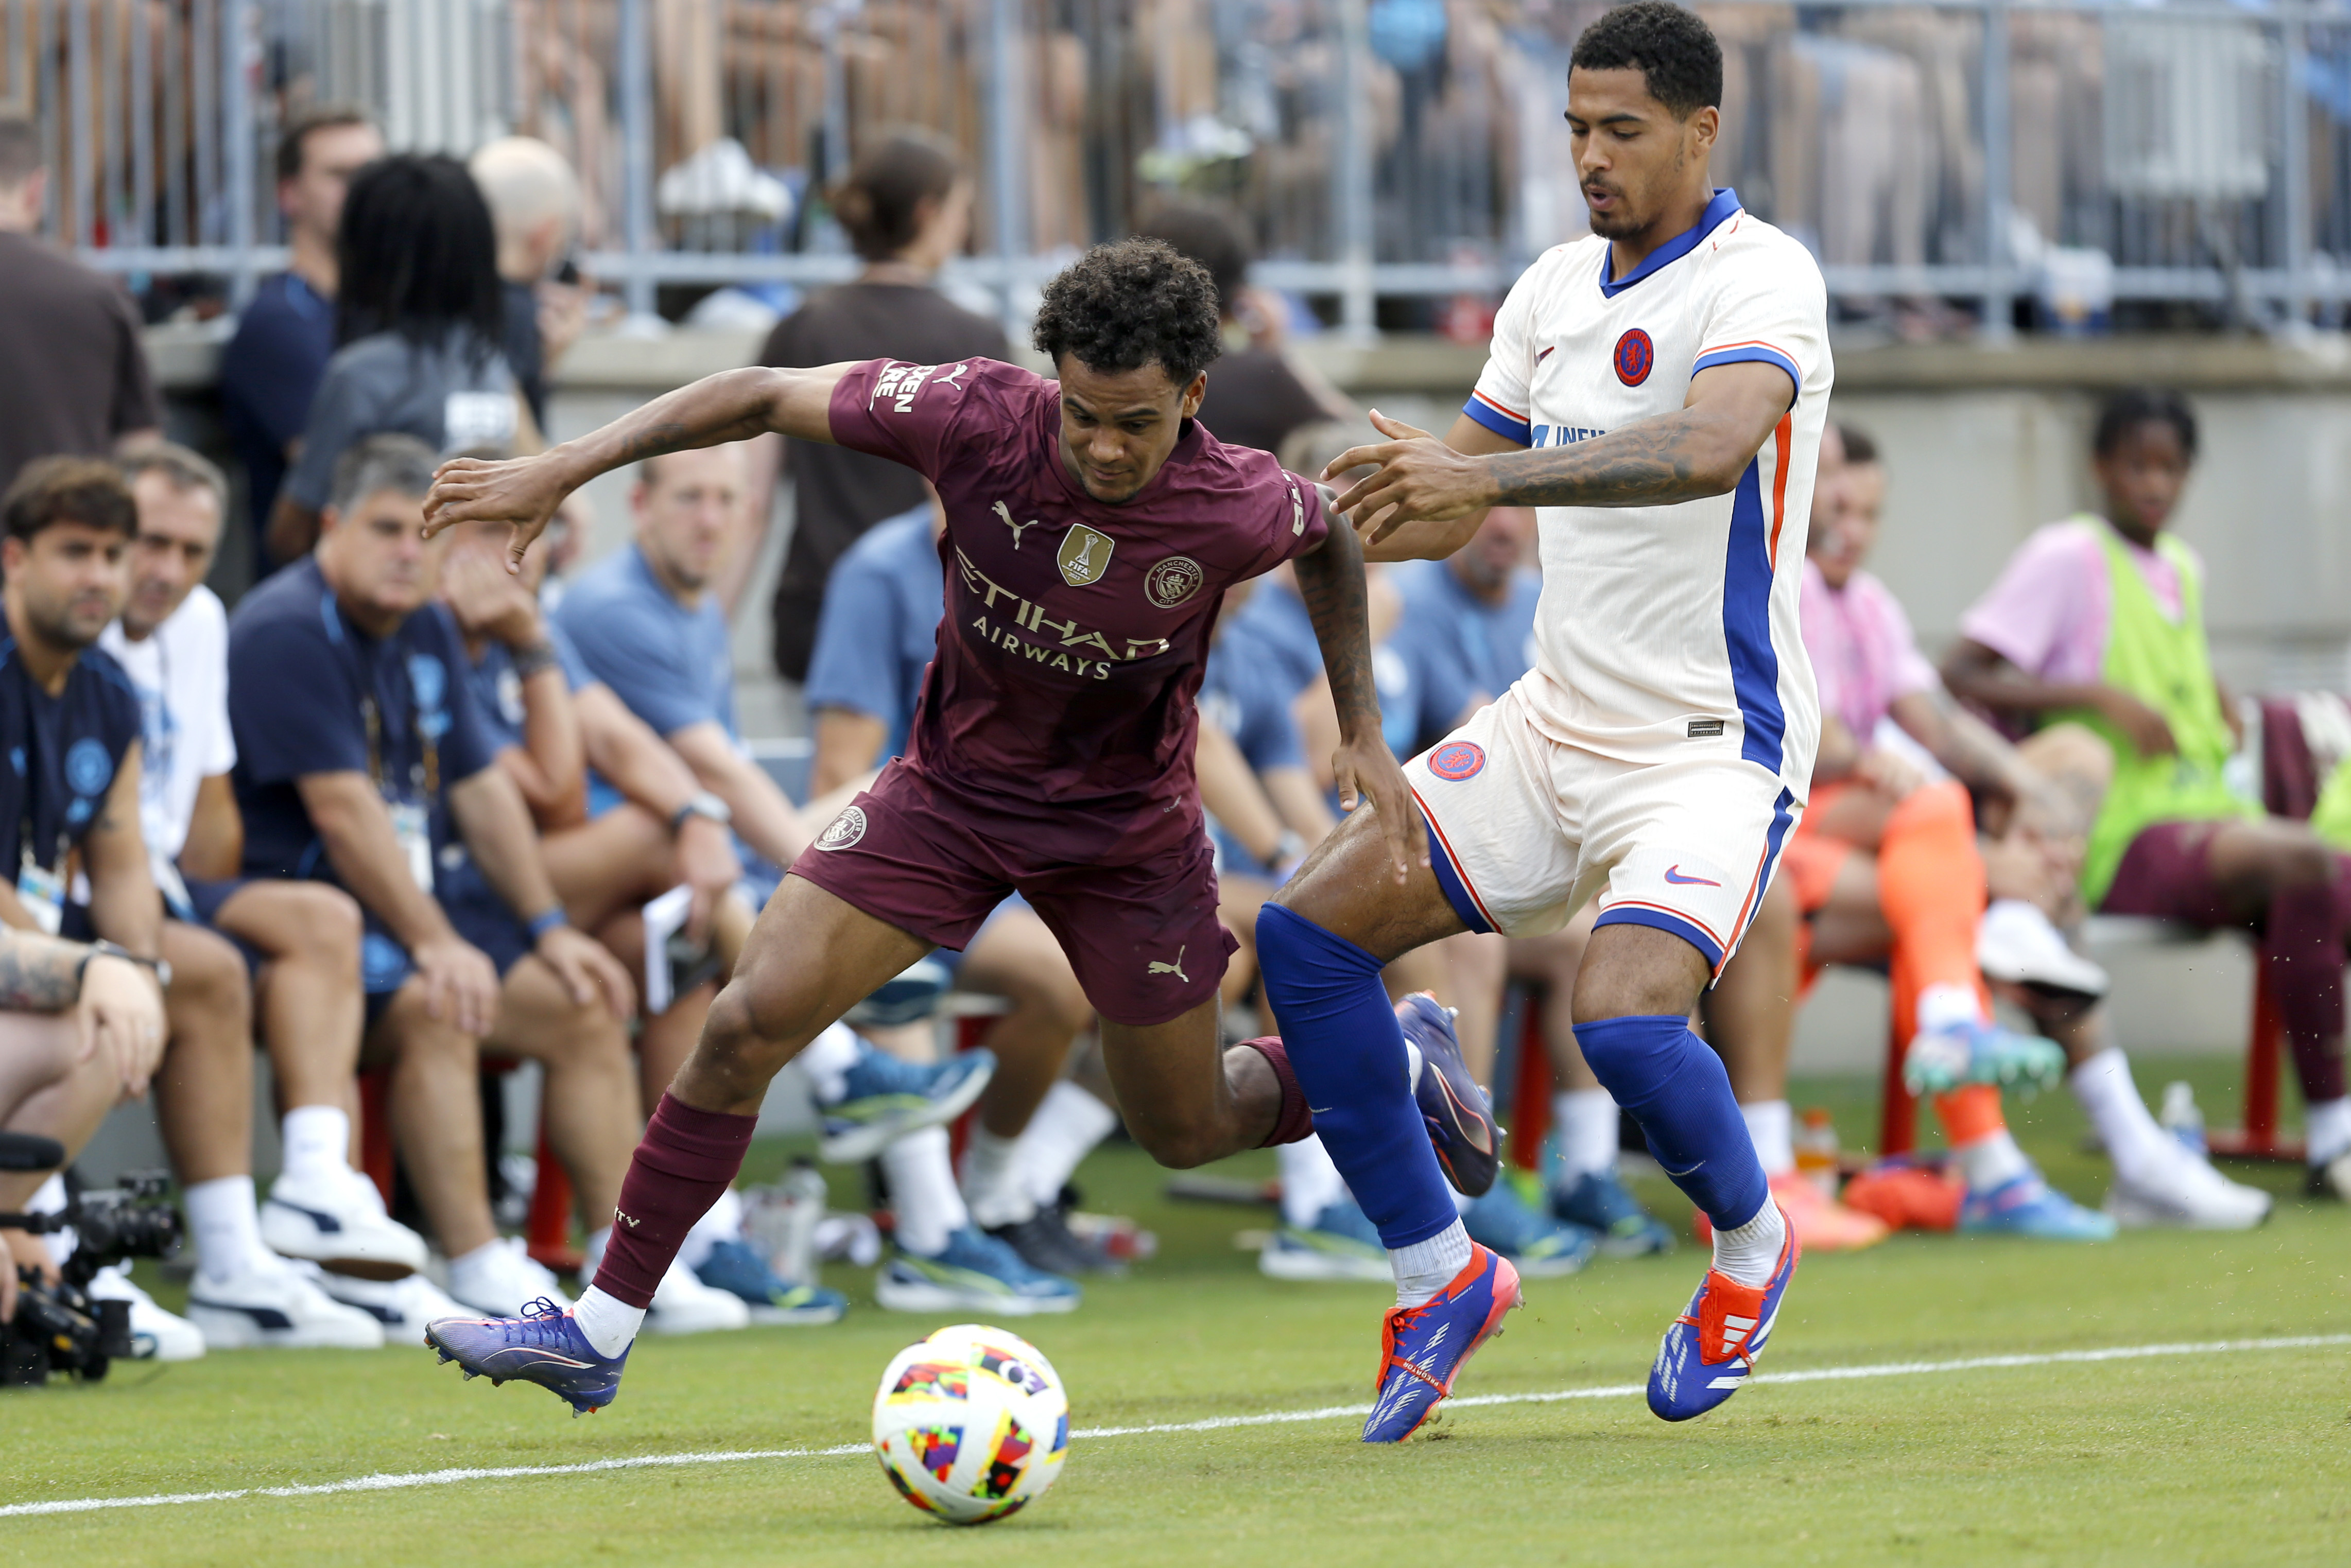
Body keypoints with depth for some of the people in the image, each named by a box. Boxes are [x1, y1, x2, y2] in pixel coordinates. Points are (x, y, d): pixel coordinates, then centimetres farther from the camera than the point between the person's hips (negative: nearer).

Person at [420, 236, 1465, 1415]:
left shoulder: (1239, 508, -24)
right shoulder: (979, 420, -25)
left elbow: (1330, 541, 2)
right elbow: (765, 397, -15)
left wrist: (1362, 729, 0)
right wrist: (564, 468, -19)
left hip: (1125, 831, -1)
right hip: (951, 788, 1)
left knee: (1189, 1133, 11)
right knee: (749, 1022, -14)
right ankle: (598, 1333, -5)